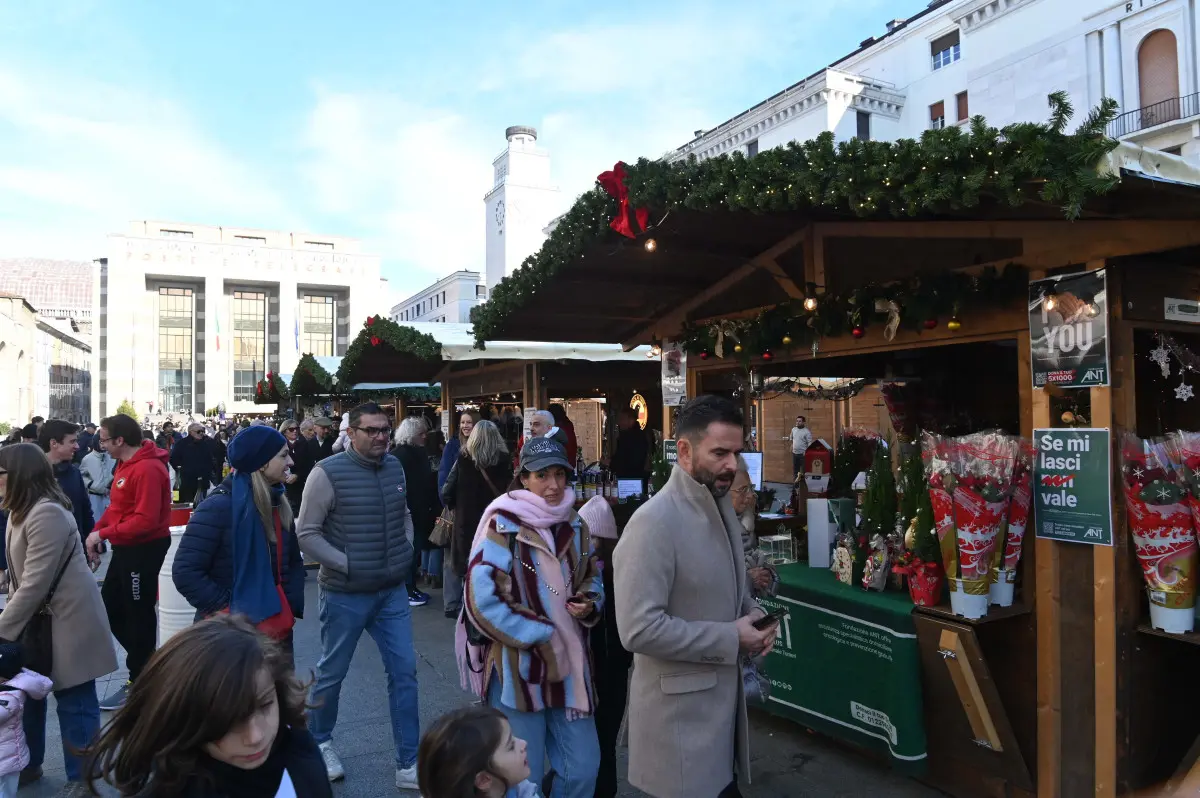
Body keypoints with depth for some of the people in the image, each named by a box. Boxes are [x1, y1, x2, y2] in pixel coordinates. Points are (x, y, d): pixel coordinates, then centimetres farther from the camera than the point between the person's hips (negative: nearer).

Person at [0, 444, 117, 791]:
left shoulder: (47, 513, -24)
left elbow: (35, 584, -25)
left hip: (67, 620, -9)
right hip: (37, 618, 10)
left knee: (74, 704, 3)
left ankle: (82, 781, 17)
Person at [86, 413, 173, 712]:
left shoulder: (148, 469, -24)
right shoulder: (126, 465, 9)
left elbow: (145, 520, -28)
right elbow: (116, 506, 16)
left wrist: (103, 534, -21)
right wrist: (97, 529, 1)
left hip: (144, 549, -10)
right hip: (127, 548, 10)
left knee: (139, 614, 2)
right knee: (110, 606, 19)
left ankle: (139, 682, 16)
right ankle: (144, 661, 33)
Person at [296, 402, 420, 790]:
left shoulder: (395, 467, 2)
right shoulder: (328, 473, -16)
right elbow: (307, 535, -13)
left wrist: (407, 551, 4)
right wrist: (346, 565, -17)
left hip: (392, 590, 5)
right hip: (345, 594, -5)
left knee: (404, 671, 6)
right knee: (331, 672, 14)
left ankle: (409, 763, 18)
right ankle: (319, 742, 42)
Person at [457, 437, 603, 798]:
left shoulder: (574, 525, 7)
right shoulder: (502, 525, -12)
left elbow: (592, 578, 19)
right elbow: (482, 599, -18)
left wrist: (589, 604, -4)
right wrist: (539, 637, -17)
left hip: (569, 662, 6)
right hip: (517, 667, -5)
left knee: (584, 768, 12)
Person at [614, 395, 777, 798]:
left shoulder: (722, 505, 4)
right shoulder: (653, 522, -24)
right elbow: (639, 629, -28)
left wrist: (753, 613, -3)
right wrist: (731, 639, -21)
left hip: (723, 691, 8)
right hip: (680, 706, -8)